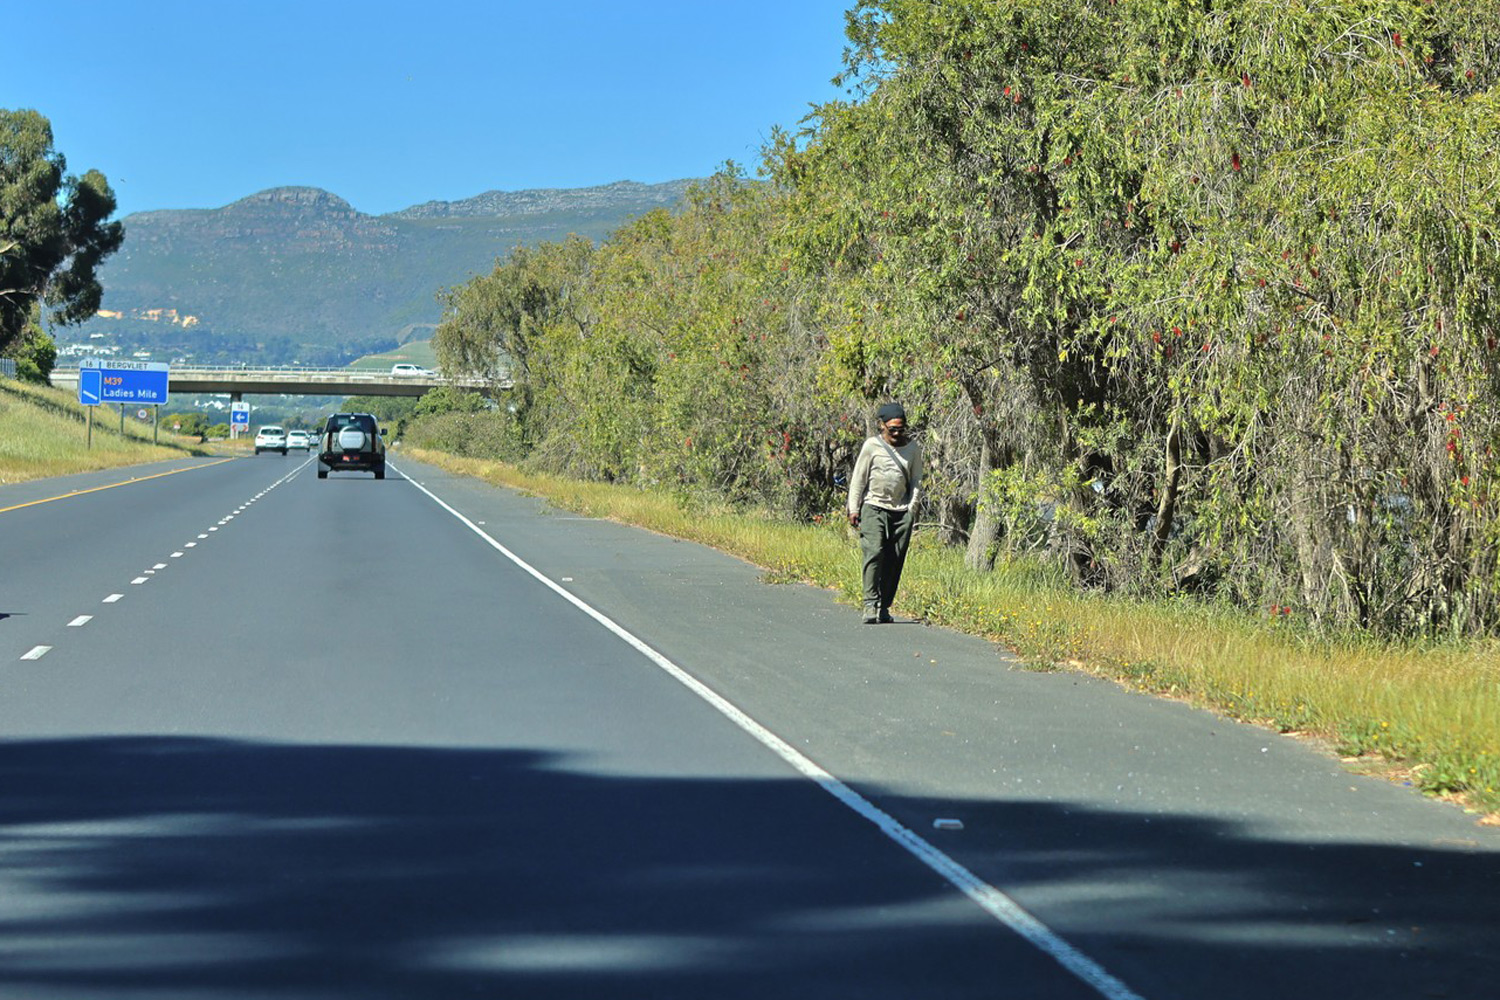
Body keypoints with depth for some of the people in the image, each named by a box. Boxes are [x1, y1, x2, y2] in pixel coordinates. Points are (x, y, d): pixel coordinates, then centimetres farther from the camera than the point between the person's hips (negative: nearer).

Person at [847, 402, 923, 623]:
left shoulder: (913, 448, 9)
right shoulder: (872, 445, 0)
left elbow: (916, 480, 15)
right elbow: (858, 478, 3)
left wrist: (912, 508, 4)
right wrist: (853, 509, 0)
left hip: (901, 511, 3)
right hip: (874, 507, -3)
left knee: (895, 560, 0)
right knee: (874, 553, -16)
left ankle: (884, 607, 8)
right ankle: (870, 605, -19)